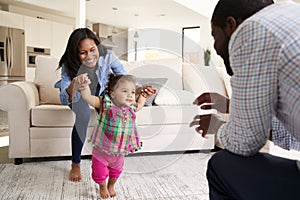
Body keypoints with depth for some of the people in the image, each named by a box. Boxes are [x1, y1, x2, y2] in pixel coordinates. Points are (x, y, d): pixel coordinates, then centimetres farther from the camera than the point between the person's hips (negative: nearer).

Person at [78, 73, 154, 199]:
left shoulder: (131, 108, -8)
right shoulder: (106, 103, -22)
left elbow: (139, 105, 17)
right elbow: (88, 98, -32)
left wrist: (143, 95, 8)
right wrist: (84, 85, -47)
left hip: (119, 152, 4)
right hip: (101, 150, -4)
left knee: (116, 170, 29)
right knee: (100, 172, 18)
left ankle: (111, 185, 60)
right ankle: (103, 187, 51)